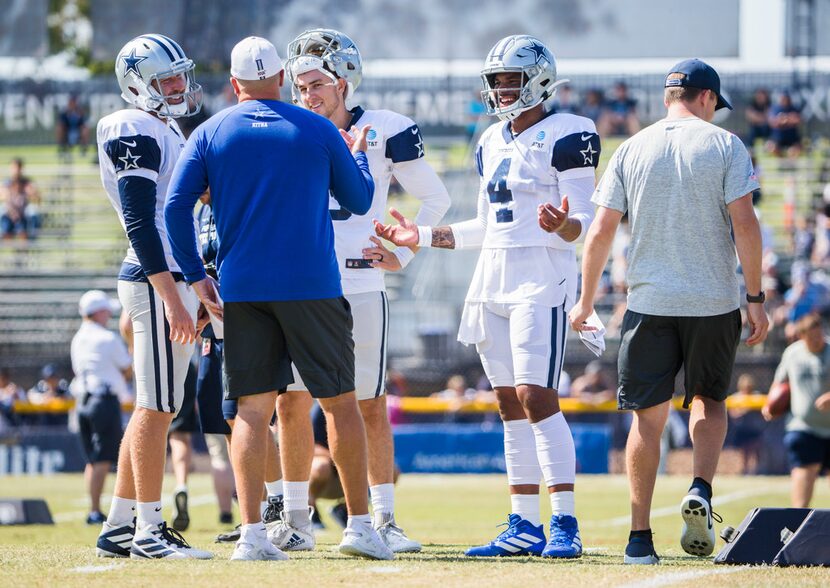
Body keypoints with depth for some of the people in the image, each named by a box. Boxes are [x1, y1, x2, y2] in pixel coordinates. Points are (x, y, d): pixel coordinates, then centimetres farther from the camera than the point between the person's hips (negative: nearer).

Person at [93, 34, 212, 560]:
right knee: (157, 408, -9)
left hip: (174, 280, 10)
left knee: (154, 408, 11)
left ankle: (119, 527, 15)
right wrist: (172, 297, -23)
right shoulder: (136, 133, -11)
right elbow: (140, 224, -18)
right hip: (158, 281, -10)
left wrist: (196, 292, 22)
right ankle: (148, 531, -7)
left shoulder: (166, 131, 19)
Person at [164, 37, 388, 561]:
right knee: (341, 403, 8)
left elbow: (176, 206, -2)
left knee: (253, 407, 2)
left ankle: (252, 533, -6)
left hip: (242, 288, 1)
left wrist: (196, 276, 6)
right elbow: (359, 201, 12)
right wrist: (358, 155, 32)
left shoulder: (210, 134, 5)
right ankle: (360, 524, 6)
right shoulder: (318, 130, 4)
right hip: (311, 286, -1)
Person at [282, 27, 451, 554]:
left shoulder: (383, 131, -2)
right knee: (292, 407, 2)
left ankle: (384, 520, 8)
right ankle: (294, 520, 11)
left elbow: (436, 199, 6)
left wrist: (403, 255, 1)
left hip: (360, 288, -3)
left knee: (371, 410, 0)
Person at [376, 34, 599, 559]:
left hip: (541, 279, -8)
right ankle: (525, 526, 10)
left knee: (536, 397, -16)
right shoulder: (492, 143, 17)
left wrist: (561, 225, -33)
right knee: (511, 404, 7)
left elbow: (585, 223, -11)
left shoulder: (565, 137, -7)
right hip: (493, 279, 8)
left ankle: (565, 525, -15)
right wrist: (423, 237, 24)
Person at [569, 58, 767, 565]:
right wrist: (756, 298, -4)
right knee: (709, 399, 18)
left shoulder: (632, 150, 5)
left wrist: (587, 300, 11)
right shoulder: (724, 145, -2)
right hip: (714, 303, -1)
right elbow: (745, 224, -9)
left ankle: (641, 536, 0)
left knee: (648, 416, 5)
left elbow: (601, 231, 2)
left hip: (649, 302, 1)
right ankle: (701, 489, -7)